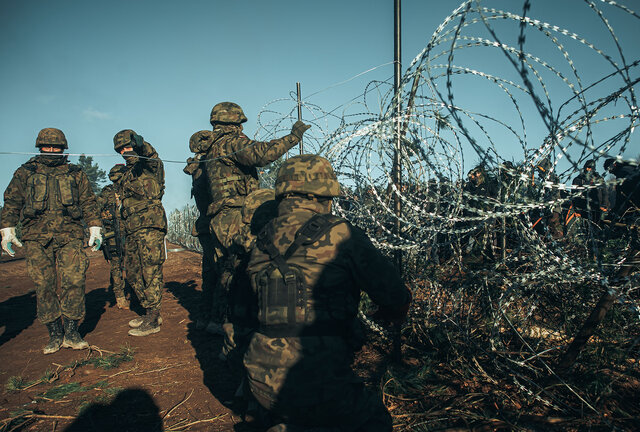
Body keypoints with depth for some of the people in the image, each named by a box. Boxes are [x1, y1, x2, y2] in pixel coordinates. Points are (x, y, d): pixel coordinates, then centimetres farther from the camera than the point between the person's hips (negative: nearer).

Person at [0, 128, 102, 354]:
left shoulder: (76, 174, 14)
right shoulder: (24, 173, 14)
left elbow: (88, 203, 14)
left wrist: (95, 229, 7)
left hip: (69, 237, 0)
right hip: (37, 238, 1)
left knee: (73, 282, -10)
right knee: (44, 286, -1)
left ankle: (71, 332, -1)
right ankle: (54, 334, 8)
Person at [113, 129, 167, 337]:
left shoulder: (150, 165, 1)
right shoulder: (127, 175, 24)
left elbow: (152, 156, -24)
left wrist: (141, 144, -43)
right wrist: (124, 230, 24)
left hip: (150, 225, -9)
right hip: (131, 229, 9)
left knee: (151, 272, -8)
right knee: (133, 273, 12)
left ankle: (153, 320, -2)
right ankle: (150, 312, 23)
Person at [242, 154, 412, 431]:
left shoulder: (262, 243, 5)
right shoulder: (340, 235, -12)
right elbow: (395, 297, -6)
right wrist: (387, 313, 20)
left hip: (262, 382, 6)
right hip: (317, 384, -6)